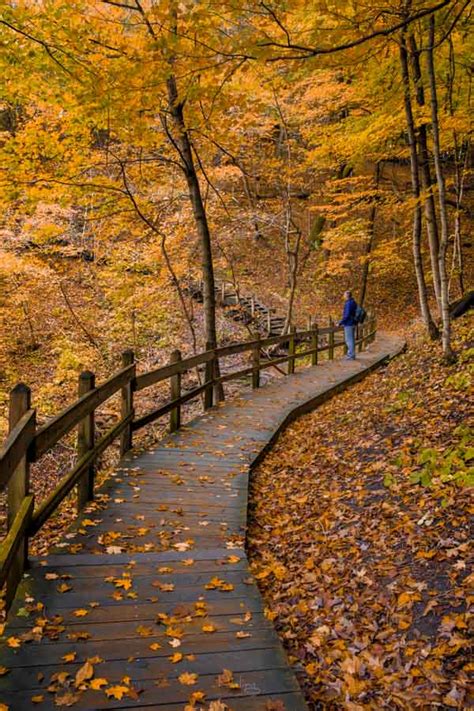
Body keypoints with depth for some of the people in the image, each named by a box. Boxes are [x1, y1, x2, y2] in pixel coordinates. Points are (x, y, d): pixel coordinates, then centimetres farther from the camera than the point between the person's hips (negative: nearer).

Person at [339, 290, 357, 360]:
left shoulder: (348, 303, -18)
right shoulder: (354, 302, 13)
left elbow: (347, 315, -24)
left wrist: (340, 322, -16)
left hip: (348, 324, -10)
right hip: (353, 323, 10)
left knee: (349, 340, -5)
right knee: (351, 339, 14)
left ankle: (351, 355, -3)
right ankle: (351, 354, 20)